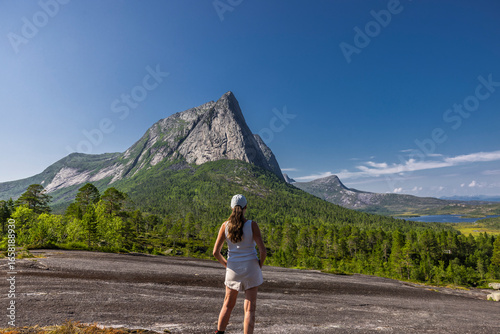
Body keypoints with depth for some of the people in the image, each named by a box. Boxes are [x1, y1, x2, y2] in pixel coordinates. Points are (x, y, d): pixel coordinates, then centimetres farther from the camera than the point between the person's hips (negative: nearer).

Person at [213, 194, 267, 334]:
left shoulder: (225, 225, -7)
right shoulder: (252, 225, -14)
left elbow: (216, 252, -6)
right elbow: (262, 250, -17)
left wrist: (226, 265, 10)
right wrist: (260, 265, 3)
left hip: (233, 269, 2)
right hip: (250, 268, -2)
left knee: (228, 304, 22)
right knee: (250, 308, 7)